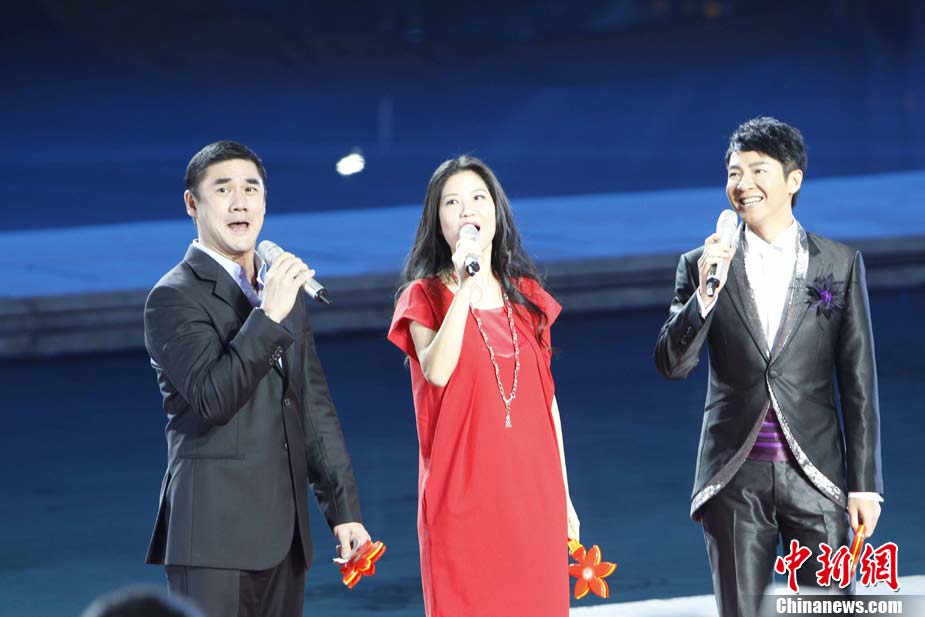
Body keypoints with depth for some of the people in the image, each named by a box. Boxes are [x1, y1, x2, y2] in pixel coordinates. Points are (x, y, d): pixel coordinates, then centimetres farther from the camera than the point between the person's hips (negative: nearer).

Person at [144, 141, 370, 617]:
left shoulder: (284, 290, 17)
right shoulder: (174, 297, -6)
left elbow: (314, 406, 19)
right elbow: (212, 399, -19)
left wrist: (343, 509, 16)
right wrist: (269, 315, -24)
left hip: (283, 534, 7)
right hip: (215, 531, -7)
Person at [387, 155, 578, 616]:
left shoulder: (527, 297, 11)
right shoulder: (425, 296, 1)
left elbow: (547, 397, 13)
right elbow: (438, 372, -19)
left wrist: (563, 496, 12)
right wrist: (467, 287, -22)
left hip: (532, 492, 3)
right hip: (463, 494, -3)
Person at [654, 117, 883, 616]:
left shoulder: (840, 264, 4)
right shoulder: (701, 265, 5)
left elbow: (859, 383, 4)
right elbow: (671, 365, -2)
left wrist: (865, 483, 1)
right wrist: (705, 293, -18)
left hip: (816, 476, -1)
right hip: (735, 477, 1)